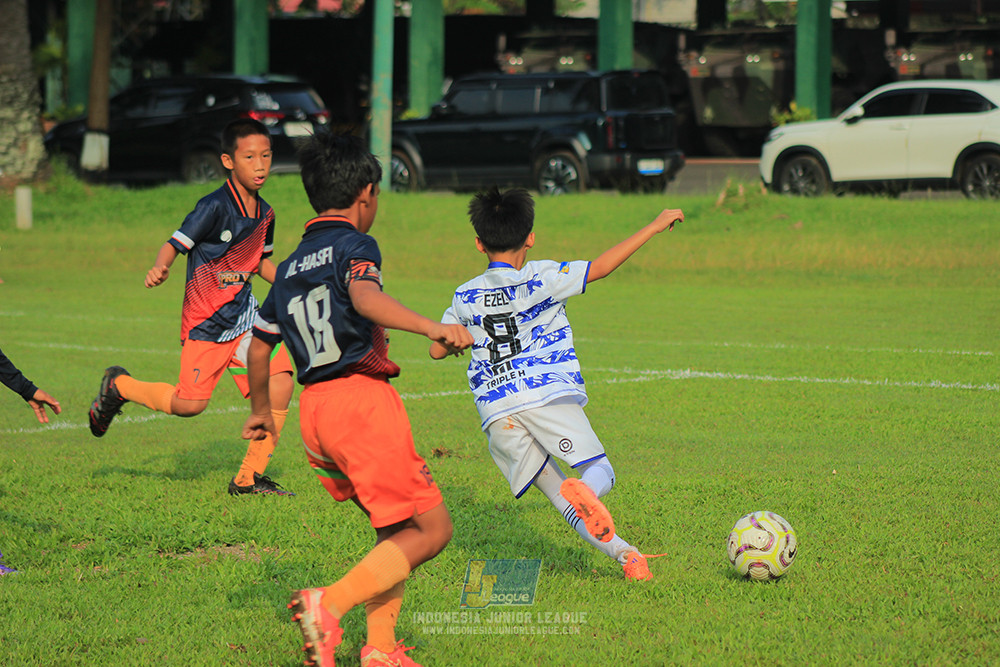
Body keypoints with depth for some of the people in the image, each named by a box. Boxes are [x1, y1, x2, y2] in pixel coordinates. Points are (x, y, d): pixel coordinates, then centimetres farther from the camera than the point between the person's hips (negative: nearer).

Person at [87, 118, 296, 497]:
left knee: (280, 384, -10)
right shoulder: (215, 207, -17)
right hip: (205, 323, -6)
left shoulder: (264, 213, 6)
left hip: (244, 316, 6)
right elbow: (175, 244, -17)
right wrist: (160, 269, -38)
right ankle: (119, 386, 23)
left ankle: (249, 477, 1)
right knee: (190, 405, -6)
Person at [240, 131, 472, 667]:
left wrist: (260, 412, 44)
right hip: (361, 397, -8)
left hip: (314, 409, 8)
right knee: (431, 529, -5)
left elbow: (259, 343, 28)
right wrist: (432, 328, -38)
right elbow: (364, 296, -25)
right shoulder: (355, 246, -3)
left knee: (395, 529, 19)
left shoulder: (291, 267, 20)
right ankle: (330, 605, -21)